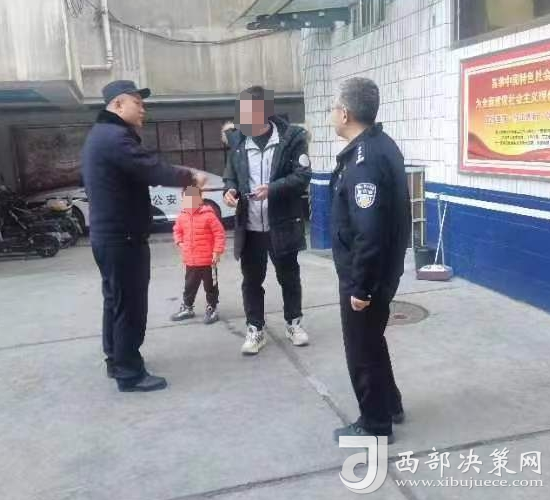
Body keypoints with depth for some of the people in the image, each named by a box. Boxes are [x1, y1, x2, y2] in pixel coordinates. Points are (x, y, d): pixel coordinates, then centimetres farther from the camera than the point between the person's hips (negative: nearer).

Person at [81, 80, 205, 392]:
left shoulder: (102, 134, 17)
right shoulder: (115, 136, -19)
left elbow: (140, 172, 14)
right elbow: (152, 170, -25)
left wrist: (180, 177, 4)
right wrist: (189, 177, -9)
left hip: (109, 235, 11)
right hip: (122, 238, -11)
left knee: (117, 300, 19)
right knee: (130, 305, -2)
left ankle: (116, 360, 32)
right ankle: (130, 373, 7)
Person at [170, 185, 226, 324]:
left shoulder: (208, 215, -14)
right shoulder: (182, 216, 2)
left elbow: (219, 233, -12)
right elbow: (177, 231, 21)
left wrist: (217, 252, -14)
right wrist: (180, 244, 7)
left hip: (208, 260, -5)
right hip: (190, 261, 5)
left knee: (210, 286, 9)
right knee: (189, 286, 18)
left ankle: (212, 309, 23)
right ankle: (187, 308, 33)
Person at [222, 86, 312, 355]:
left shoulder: (291, 137, -8)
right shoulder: (237, 141, 4)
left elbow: (303, 176, -12)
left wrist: (272, 188, -26)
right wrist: (230, 190, -10)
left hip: (282, 224, -2)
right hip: (250, 226, 3)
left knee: (289, 277, 14)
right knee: (251, 280, 10)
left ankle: (294, 323, 33)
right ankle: (255, 330, 25)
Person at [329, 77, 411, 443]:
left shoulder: (364, 160, -26)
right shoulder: (381, 146, 6)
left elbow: (369, 233, -29)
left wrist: (361, 286, -22)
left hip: (365, 277, -10)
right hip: (380, 271, 10)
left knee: (362, 349, 7)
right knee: (371, 341, 24)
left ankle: (375, 426, 24)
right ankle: (390, 406, 41)